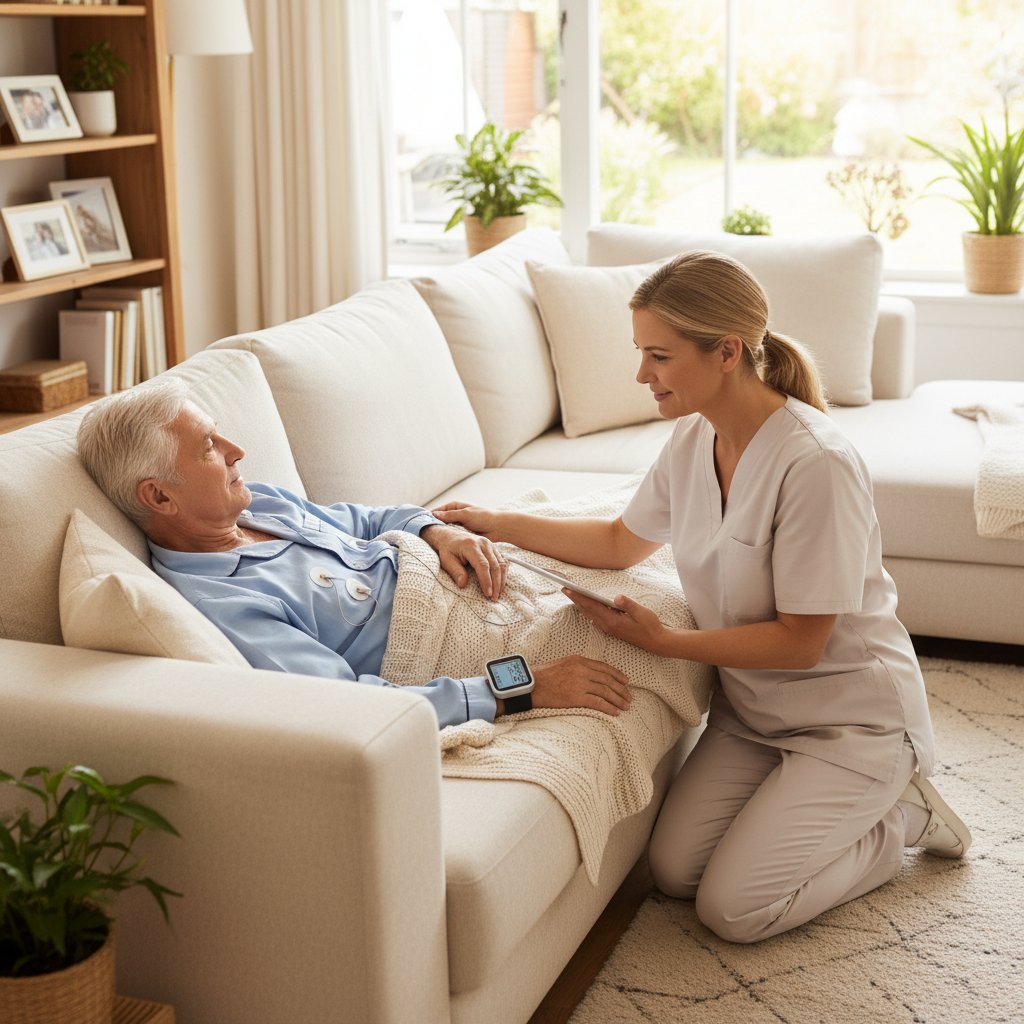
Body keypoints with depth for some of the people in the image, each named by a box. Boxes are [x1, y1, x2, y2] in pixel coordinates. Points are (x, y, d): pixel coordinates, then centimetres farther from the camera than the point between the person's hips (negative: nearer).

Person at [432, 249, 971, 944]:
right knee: (673, 870, 1)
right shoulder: (693, 439, -4)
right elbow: (622, 542, 14)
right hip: (754, 705, 8)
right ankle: (856, 805, 19)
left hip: (852, 716, -7)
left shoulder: (815, 464, -29)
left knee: (733, 907, -11)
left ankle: (899, 818, 10)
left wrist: (662, 641, -23)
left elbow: (800, 641, -24)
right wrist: (498, 524, 9)